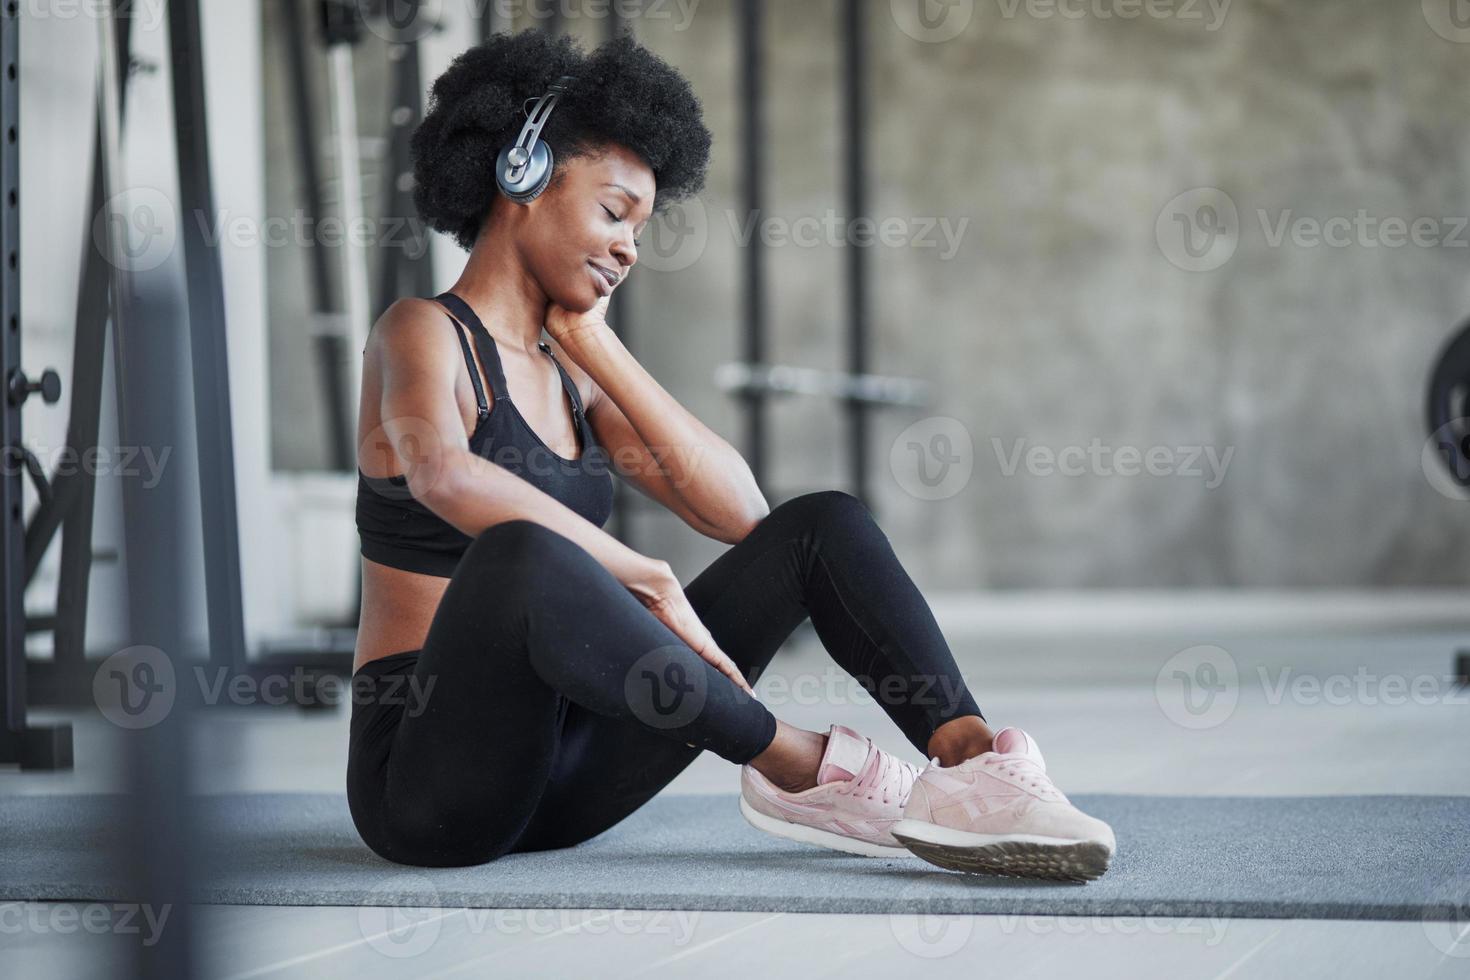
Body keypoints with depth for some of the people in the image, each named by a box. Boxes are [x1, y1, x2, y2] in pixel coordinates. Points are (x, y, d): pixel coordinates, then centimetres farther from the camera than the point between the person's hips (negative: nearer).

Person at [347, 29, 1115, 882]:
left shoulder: (569, 375, 16)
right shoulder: (425, 331, -6)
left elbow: (740, 512, 5)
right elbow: (444, 474, -31)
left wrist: (595, 344, 3)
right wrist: (650, 582, -29)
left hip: (558, 766, 7)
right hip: (428, 772, -7)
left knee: (825, 524, 1)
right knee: (521, 556, -39)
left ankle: (971, 759, -24)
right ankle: (801, 768, -23)